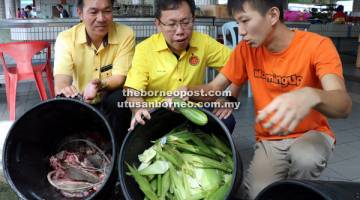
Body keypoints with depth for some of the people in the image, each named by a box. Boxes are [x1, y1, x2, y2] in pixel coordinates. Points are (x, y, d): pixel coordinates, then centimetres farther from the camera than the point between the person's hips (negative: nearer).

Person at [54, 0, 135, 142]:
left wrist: (100, 85, -42)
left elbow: (120, 78, -19)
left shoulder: (126, 35, -15)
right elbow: (61, 80, -22)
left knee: (119, 97, -31)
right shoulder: (65, 38, -12)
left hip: (112, 103, -1)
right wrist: (64, 89, -48)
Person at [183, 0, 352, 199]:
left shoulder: (318, 46, -18)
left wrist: (310, 96, -56)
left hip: (311, 134, -1)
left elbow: (343, 104, -32)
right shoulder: (247, 49, -6)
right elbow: (213, 88, -3)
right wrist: (187, 91, -25)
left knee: (306, 159, -35)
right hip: (269, 140, 2)